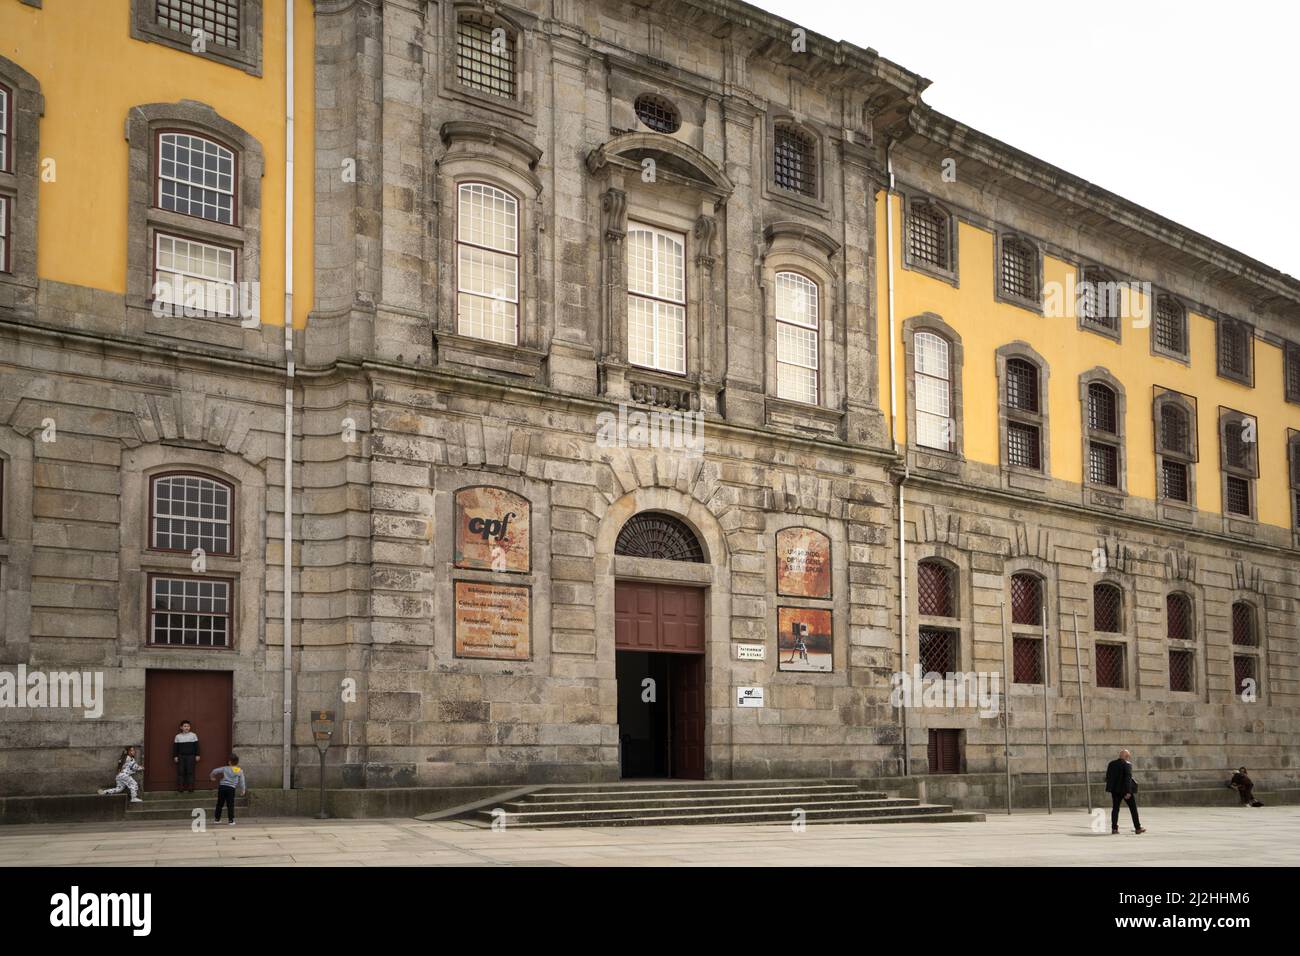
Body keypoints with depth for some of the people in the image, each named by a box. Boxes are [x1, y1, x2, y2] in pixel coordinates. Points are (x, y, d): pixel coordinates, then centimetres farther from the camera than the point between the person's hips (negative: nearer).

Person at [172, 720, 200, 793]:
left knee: (190, 772, -1)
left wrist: (197, 755, 1)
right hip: (181, 756, 1)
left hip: (191, 756, -1)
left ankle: (190, 788, 4)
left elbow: (196, 746, 4)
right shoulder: (178, 736, 4)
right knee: (180, 772, 0)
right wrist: (175, 756, 2)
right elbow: (175, 747, 7)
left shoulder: (193, 735, 2)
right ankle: (180, 788, 4)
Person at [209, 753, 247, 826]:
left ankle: (217, 819, 19)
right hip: (231, 788, -1)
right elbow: (242, 781, 8)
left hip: (222, 786, 1)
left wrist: (211, 776, 28)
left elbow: (215, 771, 7)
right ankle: (231, 820, -1)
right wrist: (243, 790, 18)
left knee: (219, 804, 12)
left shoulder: (225, 769, 6)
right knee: (230, 805, 3)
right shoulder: (240, 771, 6)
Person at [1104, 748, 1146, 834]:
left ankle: (1114, 828, -1)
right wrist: (1128, 792, -20)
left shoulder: (1111, 764, 6)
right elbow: (1128, 778, -18)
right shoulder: (1127, 764, -11)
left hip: (1115, 790, 4)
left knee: (1115, 808, 7)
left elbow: (1107, 778, 7)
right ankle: (1137, 828, 9)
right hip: (1125, 789, -4)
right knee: (1133, 808, 6)